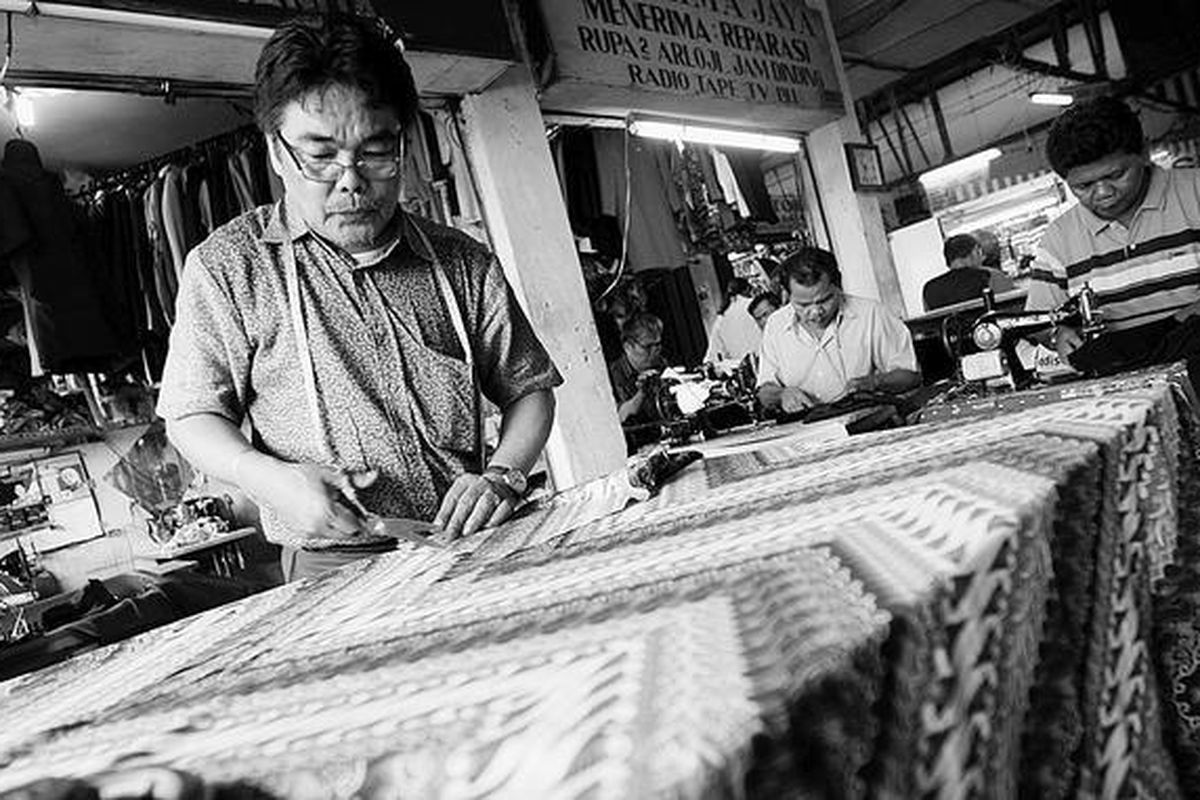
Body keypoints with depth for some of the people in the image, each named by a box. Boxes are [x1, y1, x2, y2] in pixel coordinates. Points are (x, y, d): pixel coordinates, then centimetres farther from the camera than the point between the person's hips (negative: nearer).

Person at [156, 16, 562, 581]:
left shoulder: (463, 265, 7)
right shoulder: (225, 267, 1)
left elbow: (529, 387, 13)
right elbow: (193, 415, 5)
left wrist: (504, 475, -5)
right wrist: (268, 478, -14)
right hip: (334, 572, -2)